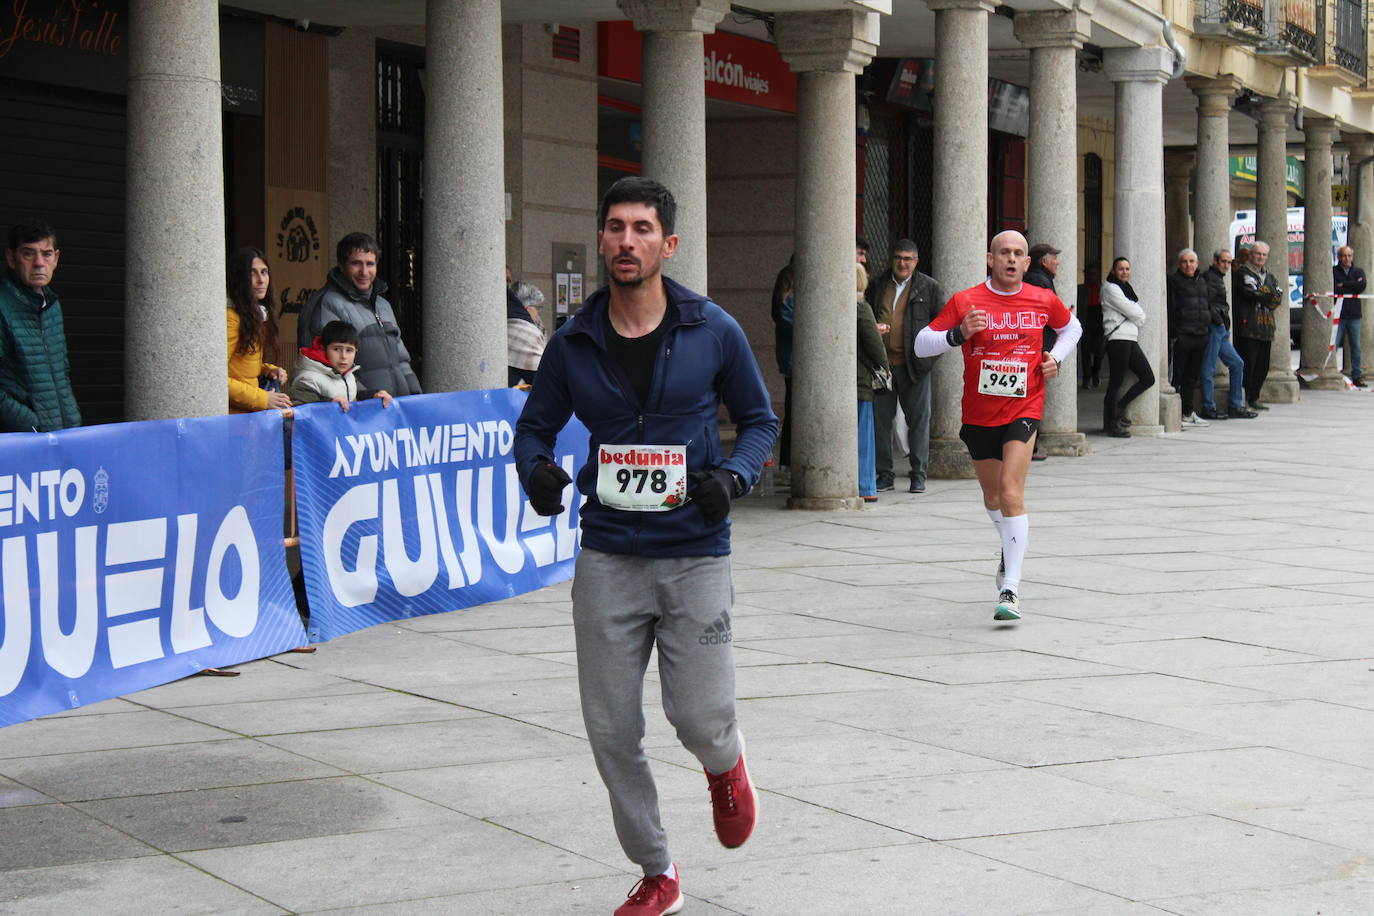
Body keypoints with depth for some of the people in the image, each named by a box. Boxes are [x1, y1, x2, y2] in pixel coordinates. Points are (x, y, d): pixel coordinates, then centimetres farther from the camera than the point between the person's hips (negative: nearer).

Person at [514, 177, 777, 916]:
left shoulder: (713, 331, -3)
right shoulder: (573, 342, 1)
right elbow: (534, 425, 13)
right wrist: (537, 471, -10)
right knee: (612, 730, 2)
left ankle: (726, 767, 32)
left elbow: (759, 419, 8)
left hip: (694, 555, -2)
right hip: (607, 557, 2)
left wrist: (732, 476, -12)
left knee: (700, 720, -8)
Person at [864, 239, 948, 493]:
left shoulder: (930, 288, 5)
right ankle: (884, 474, 12)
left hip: (913, 364, -2)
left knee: (918, 419, 1)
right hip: (881, 363, 3)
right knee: (880, 419, 4)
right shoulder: (877, 286, 13)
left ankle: (918, 474, 8)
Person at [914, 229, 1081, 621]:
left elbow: (1072, 327, 21)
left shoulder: (1044, 301, -1)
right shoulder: (965, 301, -6)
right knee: (992, 496, 18)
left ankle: (1010, 591, -20)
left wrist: (1055, 357, 2)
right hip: (979, 414, 2)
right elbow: (921, 344, -7)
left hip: (1024, 409, -2)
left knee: (1011, 490, -19)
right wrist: (959, 333, -24)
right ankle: (1011, 549, 51)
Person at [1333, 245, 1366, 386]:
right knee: (1333, 345, -7)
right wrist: (1352, 286, -8)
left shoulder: (1359, 271, 13)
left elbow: (1362, 286, -6)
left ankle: (1357, 376, 10)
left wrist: (1344, 285, -6)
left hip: (1354, 315, 3)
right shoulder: (1333, 271, 5)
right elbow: (1332, 290, -9)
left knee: (1355, 346, 5)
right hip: (1338, 314, -3)